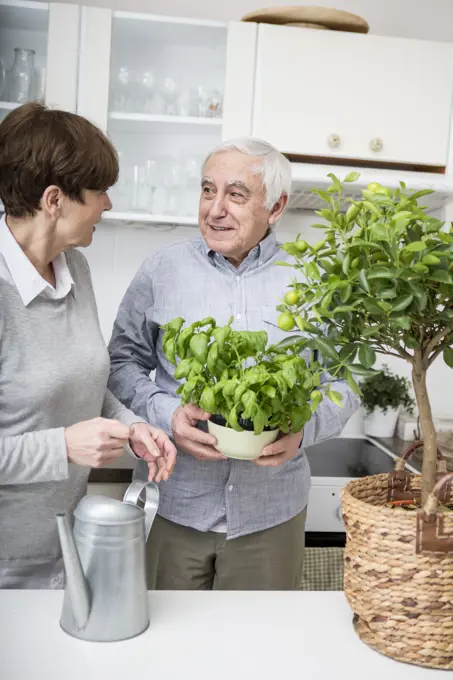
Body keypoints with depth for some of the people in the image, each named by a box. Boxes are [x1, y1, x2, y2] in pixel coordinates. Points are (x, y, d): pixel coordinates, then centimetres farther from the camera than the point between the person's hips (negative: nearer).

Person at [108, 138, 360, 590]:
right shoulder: (161, 271, -1)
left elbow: (344, 384, 2)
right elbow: (123, 362, 3)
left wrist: (303, 428, -17)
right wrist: (167, 415, -15)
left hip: (273, 514, 0)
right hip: (179, 504, 0)